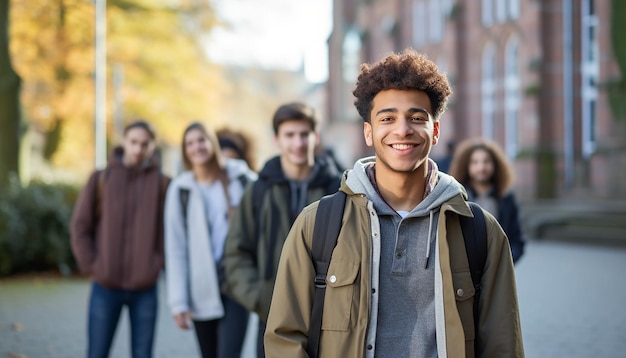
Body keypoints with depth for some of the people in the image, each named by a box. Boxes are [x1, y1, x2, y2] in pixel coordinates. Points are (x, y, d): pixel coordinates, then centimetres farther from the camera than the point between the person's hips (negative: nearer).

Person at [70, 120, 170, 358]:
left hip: (146, 288, 0)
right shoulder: (101, 179, 3)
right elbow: (79, 227, 3)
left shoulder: (162, 184, 3)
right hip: (106, 287, 0)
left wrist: (160, 264, -6)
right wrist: (91, 265, -4)